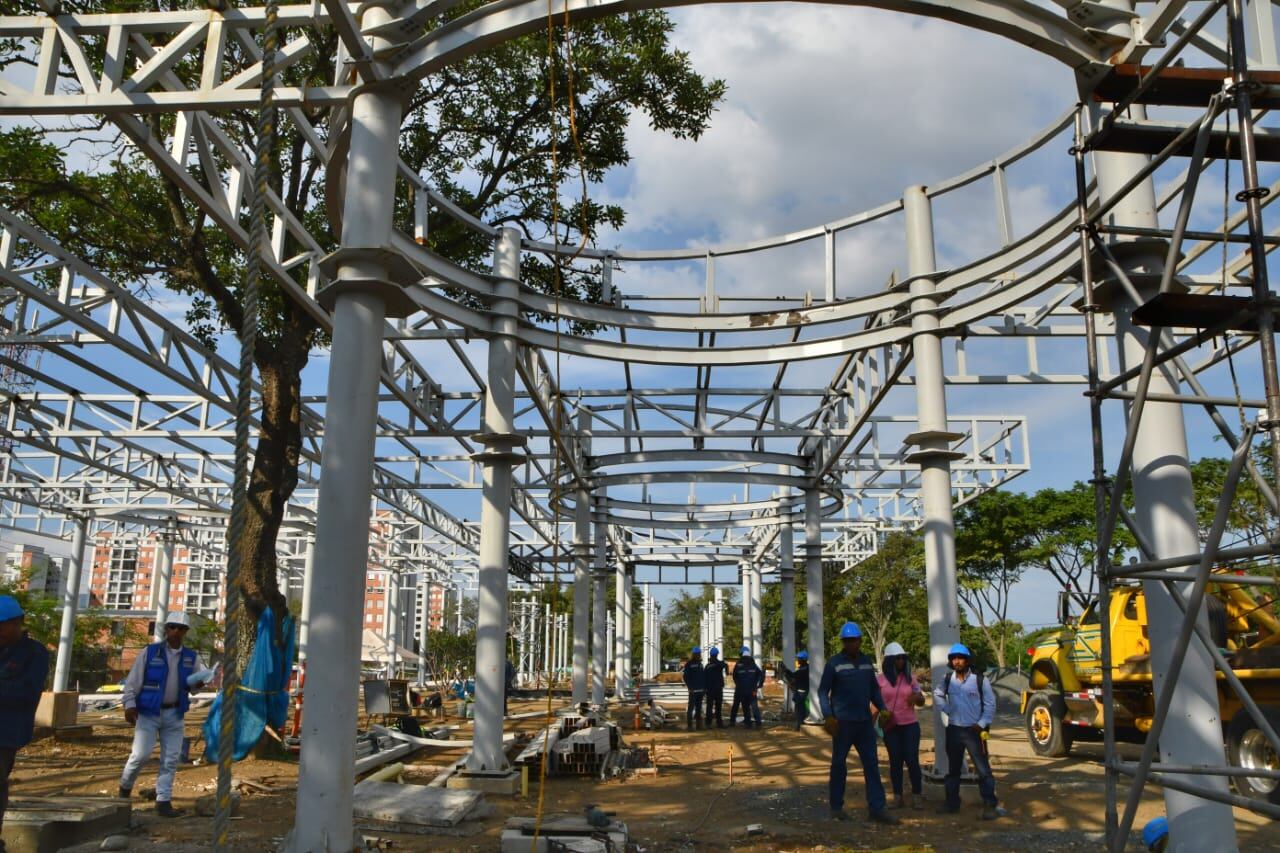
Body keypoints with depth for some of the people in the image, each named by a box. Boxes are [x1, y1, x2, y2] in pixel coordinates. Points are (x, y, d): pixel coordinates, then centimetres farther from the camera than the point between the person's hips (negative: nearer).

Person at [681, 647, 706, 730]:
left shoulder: (700, 664, 15)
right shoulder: (689, 664, -4)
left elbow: (704, 676, 18)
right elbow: (686, 677, -7)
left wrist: (705, 687, 11)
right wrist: (689, 687, -14)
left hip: (701, 689, 6)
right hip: (693, 690, -6)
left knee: (699, 707, 12)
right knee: (691, 707, -7)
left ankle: (699, 723, 18)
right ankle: (689, 725, -5)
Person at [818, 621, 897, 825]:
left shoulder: (867, 662, 9)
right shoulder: (834, 663, -7)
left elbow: (874, 689, 18)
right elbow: (823, 691, -7)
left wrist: (882, 708, 4)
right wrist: (828, 716, -17)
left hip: (865, 722, 5)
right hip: (842, 722, -5)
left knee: (872, 764, 4)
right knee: (839, 764, 6)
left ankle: (877, 808, 7)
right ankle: (836, 807, 17)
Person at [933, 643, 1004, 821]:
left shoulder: (979, 679, -8)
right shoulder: (948, 679, 2)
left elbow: (990, 704, -4)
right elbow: (937, 695, 18)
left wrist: (982, 724, -10)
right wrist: (947, 709, 5)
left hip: (974, 730, -4)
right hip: (954, 730, 4)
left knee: (983, 769, -7)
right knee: (953, 769, 13)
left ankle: (990, 805, -2)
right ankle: (952, 803, 24)